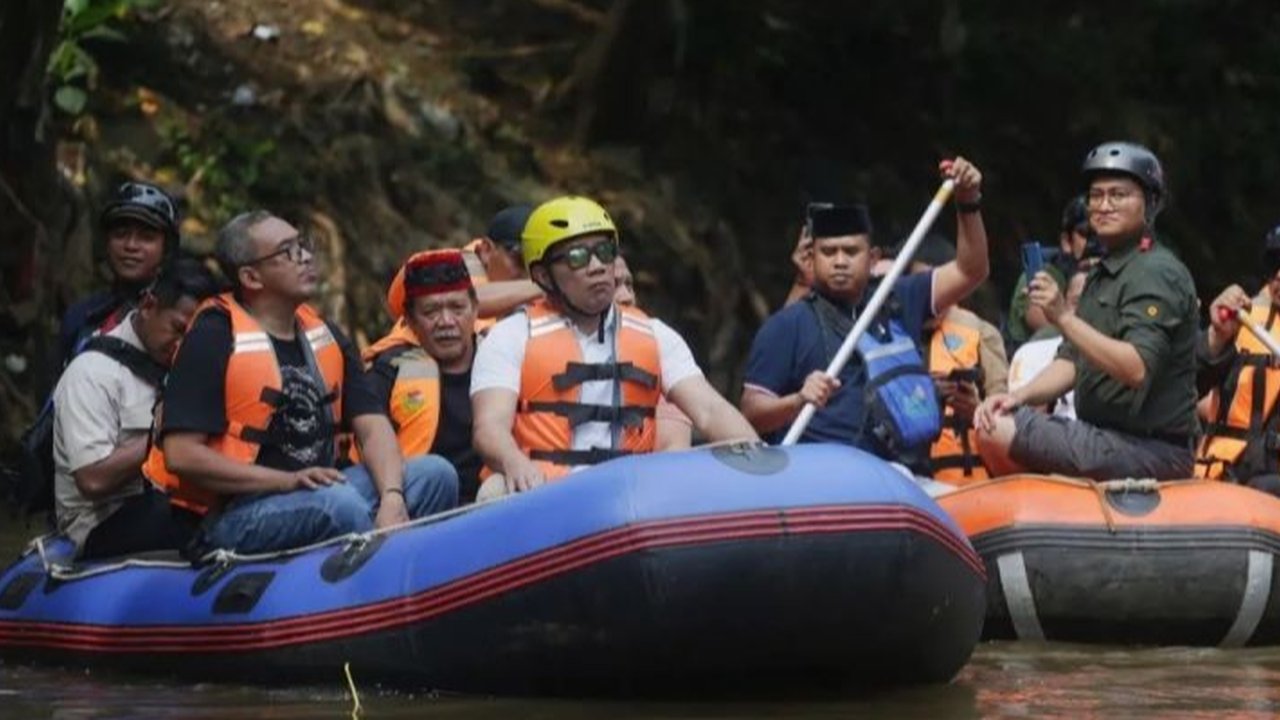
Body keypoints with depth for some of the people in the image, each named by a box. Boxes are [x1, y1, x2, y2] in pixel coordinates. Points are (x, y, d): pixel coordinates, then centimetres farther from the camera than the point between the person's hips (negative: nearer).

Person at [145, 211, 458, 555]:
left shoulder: (325, 337, 14)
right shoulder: (213, 339, -8)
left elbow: (372, 427, 5)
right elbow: (180, 455, -17)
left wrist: (392, 499, -16)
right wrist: (288, 481, -21)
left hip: (319, 493, 7)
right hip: (228, 520, -7)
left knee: (434, 474, -9)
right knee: (339, 503, -34)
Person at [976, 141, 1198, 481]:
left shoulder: (1156, 274, -13)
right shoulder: (1102, 273, 19)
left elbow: (1137, 369, -25)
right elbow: (1072, 361, 17)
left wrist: (1065, 318, -28)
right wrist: (1018, 396, -1)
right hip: (1111, 437, 10)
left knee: (1001, 433, -19)